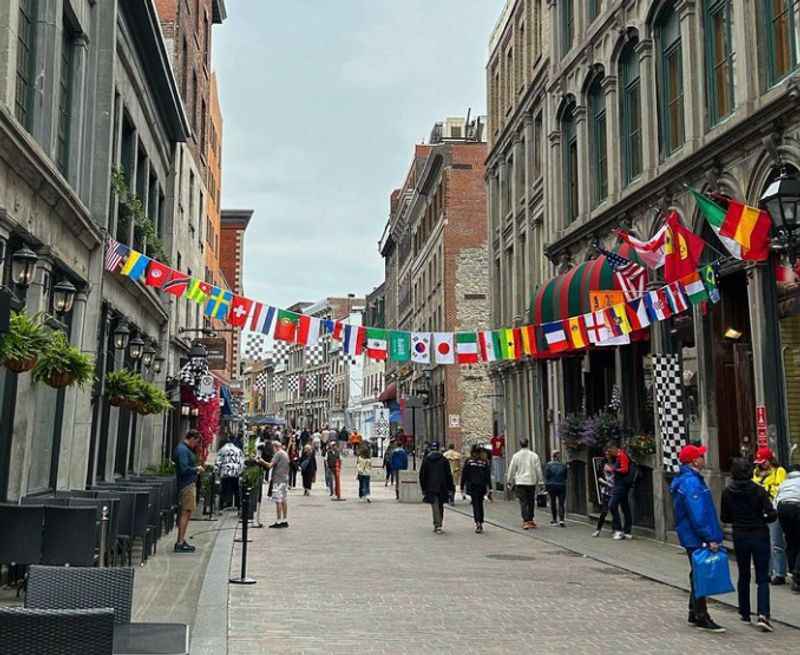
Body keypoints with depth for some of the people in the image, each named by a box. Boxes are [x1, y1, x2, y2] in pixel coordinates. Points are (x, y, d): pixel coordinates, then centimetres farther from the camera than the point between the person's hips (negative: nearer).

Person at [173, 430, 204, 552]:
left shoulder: (184, 448, 17)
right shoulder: (183, 450, -16)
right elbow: (184, 469, -23)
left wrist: (195, 469, 13)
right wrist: (196, 469, -9)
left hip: (189, 484, 11)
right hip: (187, 485, -11)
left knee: (186, 513, 13)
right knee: (186, 512, -8)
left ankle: (181, 541, 18)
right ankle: (180, 543, -7)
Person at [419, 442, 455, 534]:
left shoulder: (426, 460, 0)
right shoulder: (444, 459, 1)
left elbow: (422, 475, 2)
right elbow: (448, 475, 0)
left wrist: (423, 488, 9)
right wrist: (450, 488, 5)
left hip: (431, 488, -1)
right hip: (442, 488, 1)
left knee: (435, 507, -4)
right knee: (440, 507, 14)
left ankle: (437, 526, -17)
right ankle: (438, 525, 21)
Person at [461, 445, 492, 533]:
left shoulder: (468, 461, -2)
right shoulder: (484, 462, 5)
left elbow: (464, 476, -2)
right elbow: (488, 477, 4)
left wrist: (462, 488, 3)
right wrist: (490, 490, 6)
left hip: (472, 487, -3)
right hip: (482, 487, 3)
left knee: (475, 505, -6)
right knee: (480, 504, 16)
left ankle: (477, 523, -24)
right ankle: (481, 524, 20)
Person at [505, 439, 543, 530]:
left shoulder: (516, 456, -3)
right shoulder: (534, 455, 0)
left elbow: (511, 470, 2)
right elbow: (538, 470, 3)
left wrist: (510, 482, 12)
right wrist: (539, 480, 13)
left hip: (520, 482, -2)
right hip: (532, 482, 2)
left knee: (523, 502, -1)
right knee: (531, 501, 14)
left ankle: (526, 521, -10)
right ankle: (530, 520, 20)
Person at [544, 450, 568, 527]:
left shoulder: (548, 465, -6)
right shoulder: (563, 465, 2)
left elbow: (546, 477, -6)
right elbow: (565, 477, 8)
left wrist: (546, 487, -2)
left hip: (552, 487, -1)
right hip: (561, 487, 1)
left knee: (553, 503, 12)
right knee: (561, 504, 0)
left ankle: (554, 520, 18)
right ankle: (561, 520, -14)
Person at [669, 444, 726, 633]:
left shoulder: (690, 479, 14)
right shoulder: (691, 482, -20)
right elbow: (698, 515, -25)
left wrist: (711, 536, 22)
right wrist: (710, 538, -23)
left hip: (693, 538, 10)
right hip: (697, 539, -10)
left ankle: (695, 614, 26)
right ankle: (701, 617, 4)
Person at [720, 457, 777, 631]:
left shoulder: (727, 492, -6)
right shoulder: (759, 490, -13)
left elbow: (724, 518, 1)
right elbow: (772, 515, -16)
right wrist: (761, 520, 4)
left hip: (739, 537, 2)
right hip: (760, 536, -2)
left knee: (743, 576, 17)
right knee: (762, 578, 3)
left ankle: (745, 613, 23)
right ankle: (763, 614, -14)